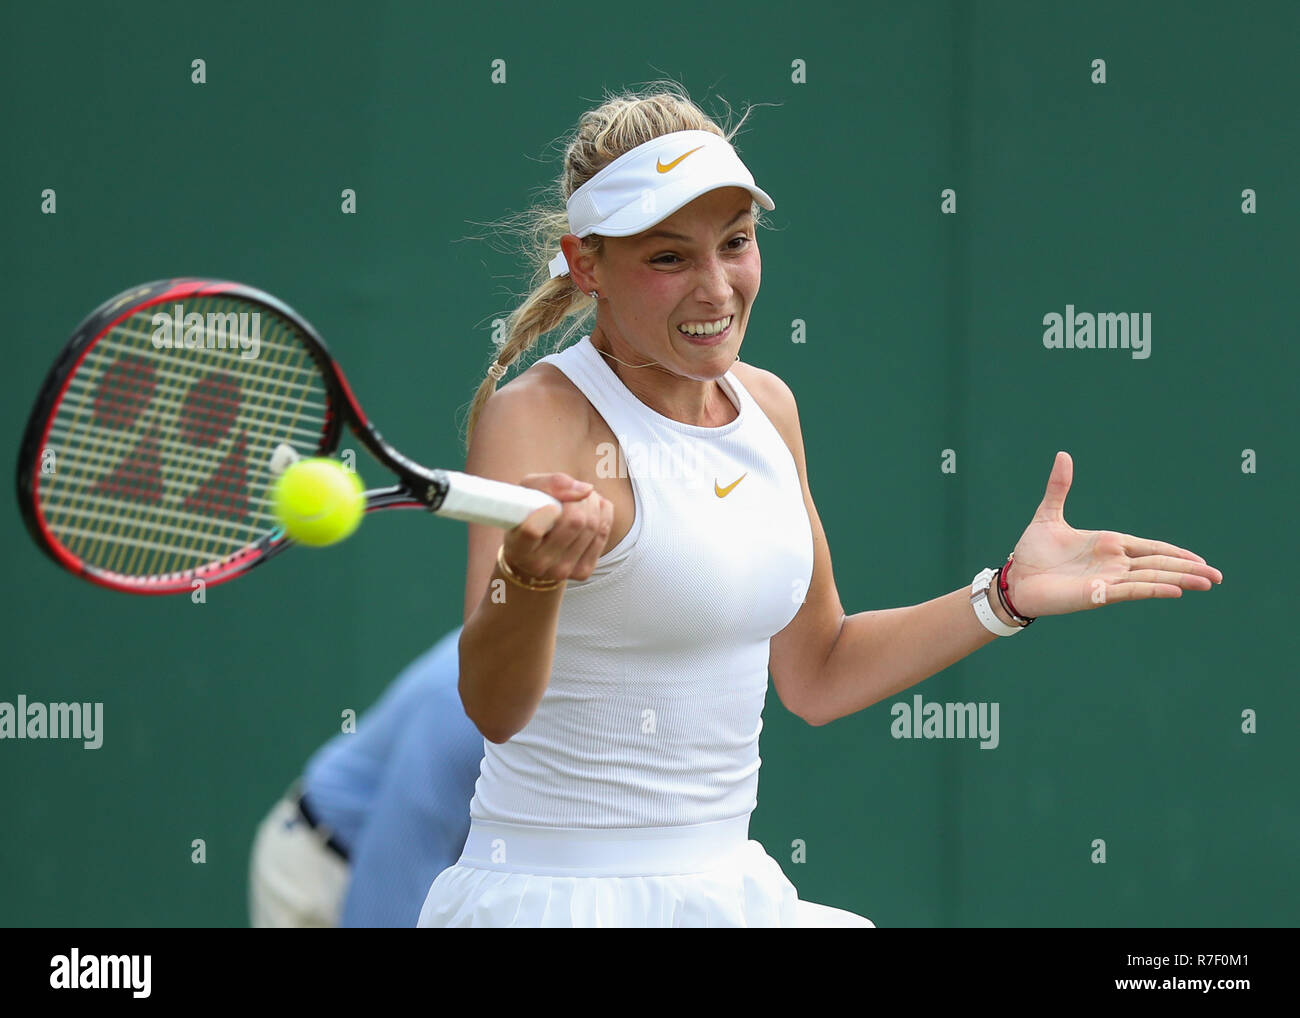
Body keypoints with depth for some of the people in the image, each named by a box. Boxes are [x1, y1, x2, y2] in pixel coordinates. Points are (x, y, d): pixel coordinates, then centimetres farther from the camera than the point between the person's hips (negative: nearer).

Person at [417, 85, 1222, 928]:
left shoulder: (766, 405, 6)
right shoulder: (536, 419, -15)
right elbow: (494, 709, -29)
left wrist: (1010, 595, 9)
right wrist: (531, 574, -48)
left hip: (729, 889, 7)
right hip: (556, 902, -7)